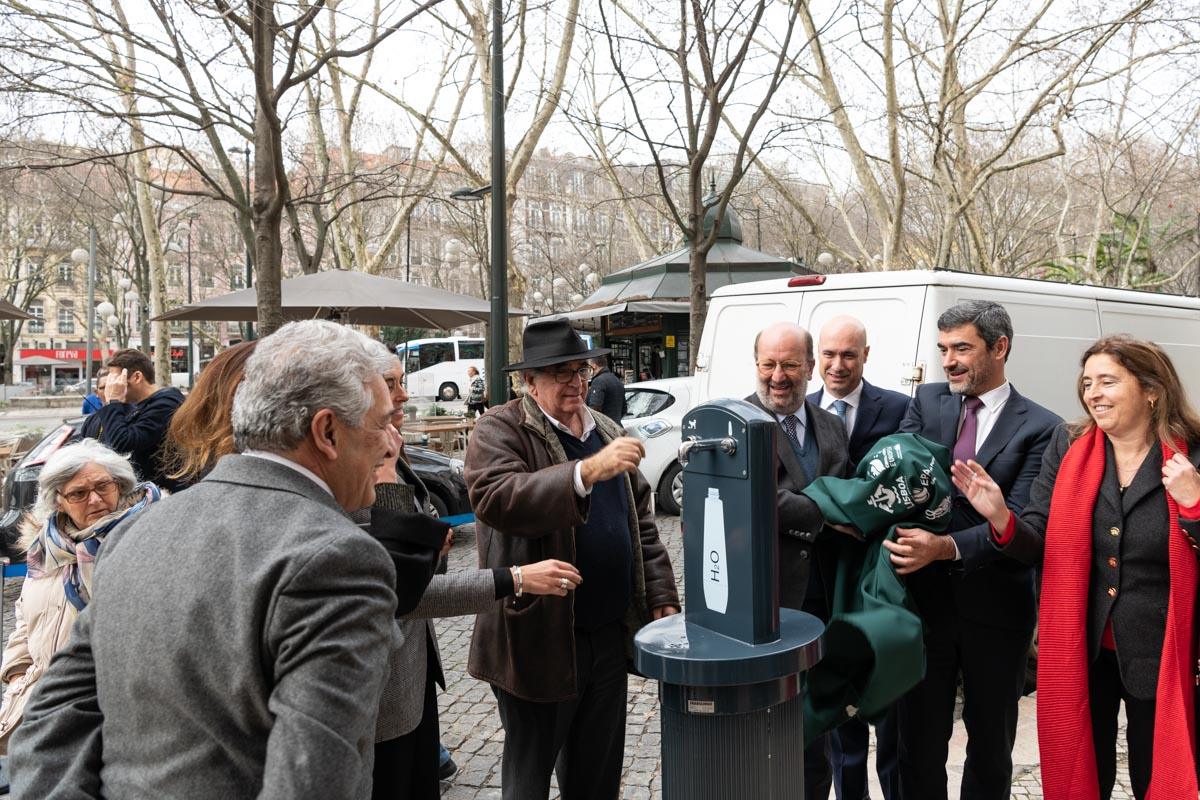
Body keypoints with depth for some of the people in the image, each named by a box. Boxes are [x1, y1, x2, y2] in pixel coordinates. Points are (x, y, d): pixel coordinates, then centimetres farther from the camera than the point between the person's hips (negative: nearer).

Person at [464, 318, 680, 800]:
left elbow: (641, 523, 15)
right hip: (540, 640, -5)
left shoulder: (608, 432, 11)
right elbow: (496, 498, -29)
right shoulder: (500, 430, -9)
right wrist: (587, 471, -37)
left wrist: (661, 598, 9)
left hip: (609, 633, 6)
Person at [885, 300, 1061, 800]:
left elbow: (1018, 523, -15)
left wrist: (944, 547, -30)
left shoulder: (1040, 429, -6)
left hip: (996, 609, -2)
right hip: (924, 601, 2)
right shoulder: (927, 402, 4)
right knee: (919, 740, 12)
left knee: (991, 741, 17)